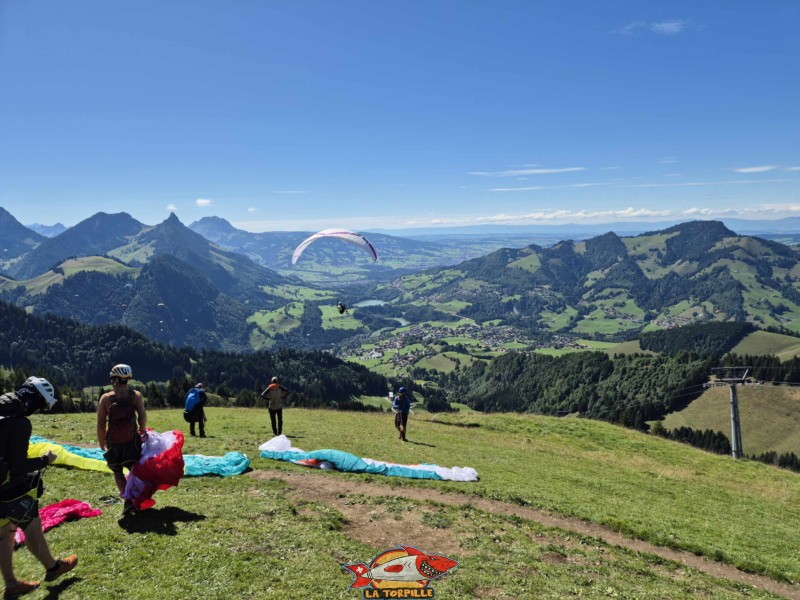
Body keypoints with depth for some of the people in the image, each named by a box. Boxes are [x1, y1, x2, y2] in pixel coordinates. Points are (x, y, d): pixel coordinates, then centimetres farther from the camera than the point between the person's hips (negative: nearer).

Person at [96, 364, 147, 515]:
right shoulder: (136, 396, -4)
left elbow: (101, 424, -3)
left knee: (117, 473, 11)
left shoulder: (105, 398, -4)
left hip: (113, 443, 0)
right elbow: (142, 417, -11)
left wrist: (102, 443, 7)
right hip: (132, 440, 1)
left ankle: (128, 499, -3)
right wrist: (142, 432, 6)